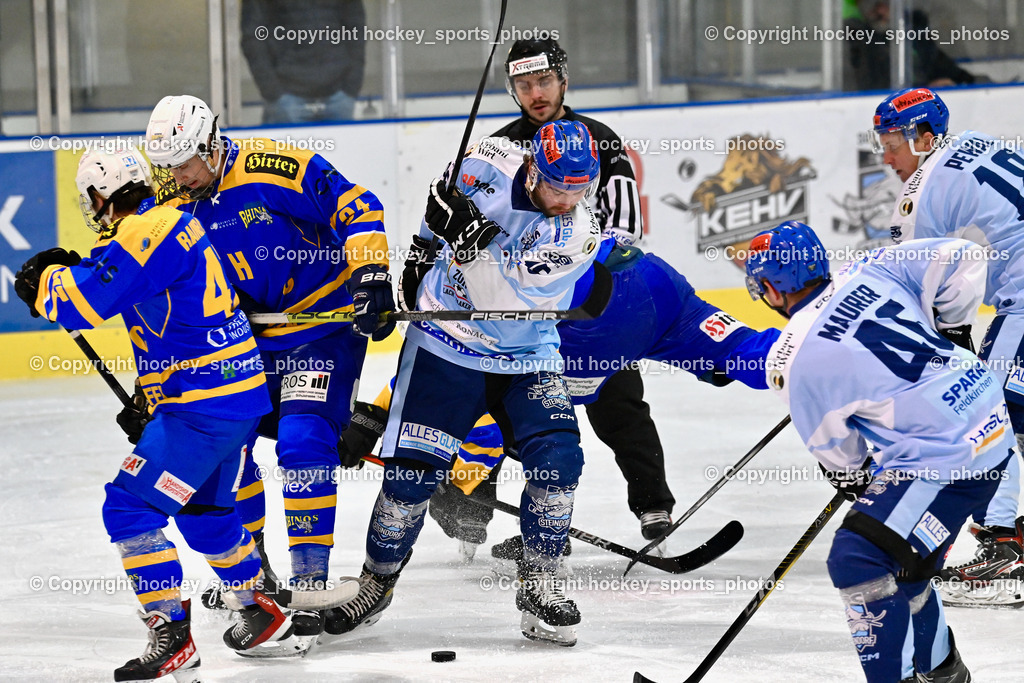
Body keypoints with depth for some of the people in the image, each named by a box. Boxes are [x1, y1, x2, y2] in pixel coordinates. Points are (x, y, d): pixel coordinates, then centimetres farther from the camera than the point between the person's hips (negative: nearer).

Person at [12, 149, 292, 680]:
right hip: (235, 393, 10)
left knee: (129, 506, -11)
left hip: (205, 404, -10)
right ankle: (261, 613, 43)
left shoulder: (147, 233, -19)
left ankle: (171, 635, -14)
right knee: (201, 511, 27)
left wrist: (45, 280, -4)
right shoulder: (170, 224, 13)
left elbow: (85, 303, -22)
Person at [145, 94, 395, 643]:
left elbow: (356, 208, -18)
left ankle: (309, 579, -14)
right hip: (242, 337, 7)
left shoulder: (272, 168, -20)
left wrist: (370, 272, -27)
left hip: (324, 325, -7)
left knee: (303, 443, -19)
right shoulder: (172, 209, -1)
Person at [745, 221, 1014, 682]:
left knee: (858, 561, -11)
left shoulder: (794, 366, -13)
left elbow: (837, 455, 1)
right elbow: (961, 260, 3)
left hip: (946, 454, -9)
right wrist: (946, 330, 18)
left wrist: (855, 479, 23)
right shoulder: (870, 273, 2)